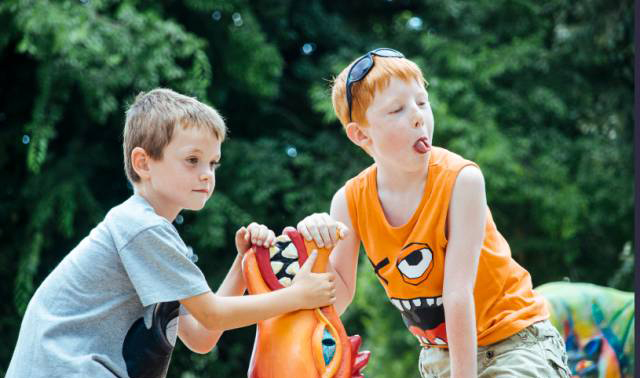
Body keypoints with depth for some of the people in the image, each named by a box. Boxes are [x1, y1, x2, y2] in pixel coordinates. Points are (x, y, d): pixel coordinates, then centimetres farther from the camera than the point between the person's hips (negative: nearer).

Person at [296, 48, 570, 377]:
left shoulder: (461, 178, -22)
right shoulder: (351, 201, -10)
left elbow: (458, 292, -24)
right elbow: (334, 303, -7)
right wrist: (319, 250, -25)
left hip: (513, 340, -4)